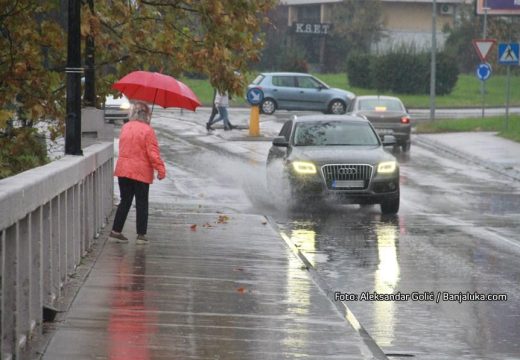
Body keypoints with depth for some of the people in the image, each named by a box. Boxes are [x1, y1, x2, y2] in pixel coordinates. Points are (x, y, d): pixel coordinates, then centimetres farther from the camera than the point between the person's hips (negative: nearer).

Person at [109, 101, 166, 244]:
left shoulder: (125, 128, 5)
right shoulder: (147, 130, -13)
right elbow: (153, 153, -14)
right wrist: (161, 169, -7)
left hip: (123, 170, 5)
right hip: (141, 172, -5)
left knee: (125, 201, 13)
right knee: (142, 203, 4)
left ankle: (116, 230, 10)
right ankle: (141, 234, 4)